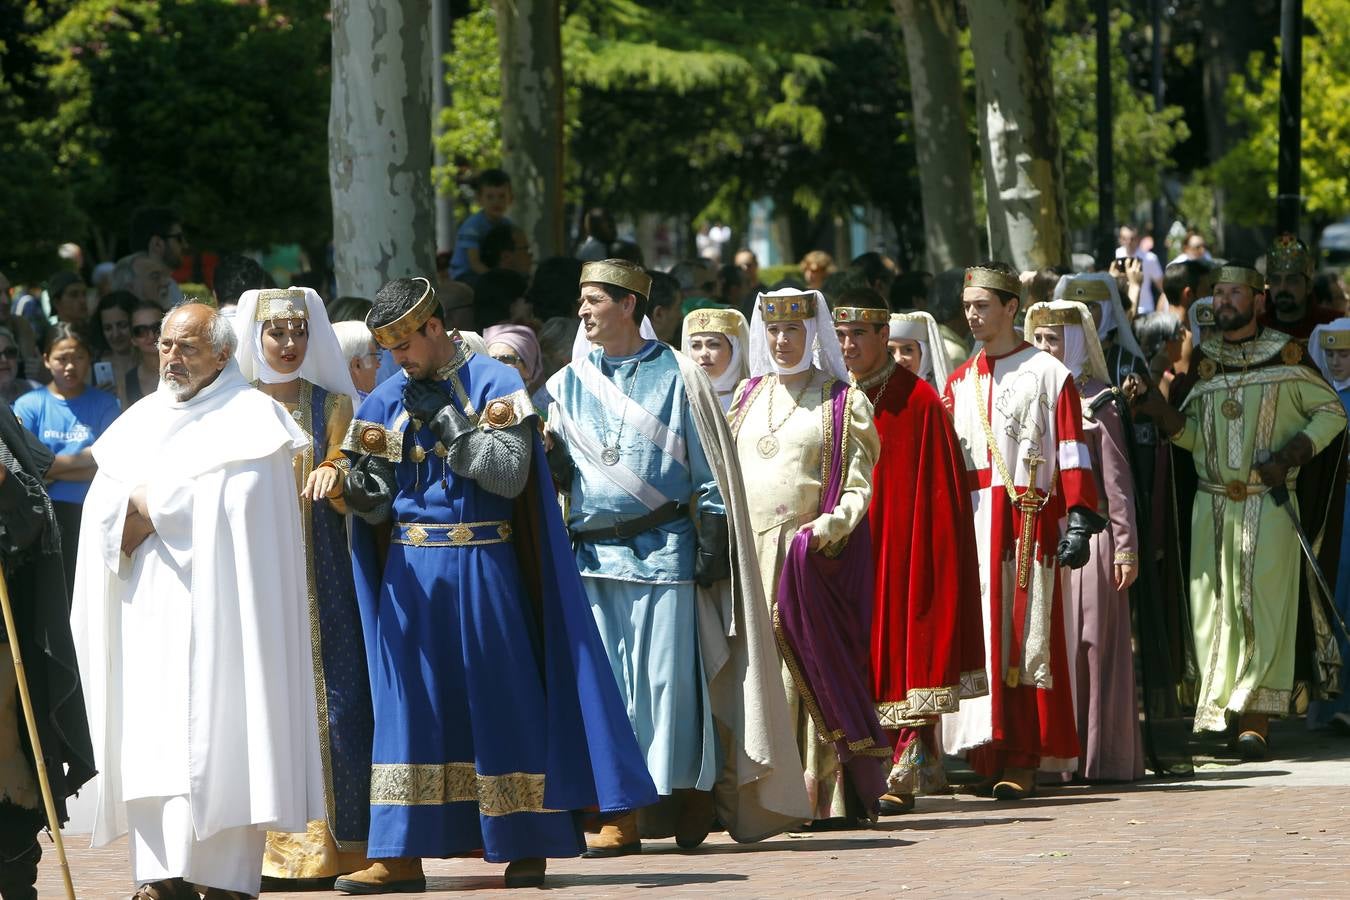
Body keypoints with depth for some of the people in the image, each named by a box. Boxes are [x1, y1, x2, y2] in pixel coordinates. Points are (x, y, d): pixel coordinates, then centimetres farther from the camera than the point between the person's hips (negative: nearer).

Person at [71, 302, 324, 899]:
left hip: (214, 604, -5)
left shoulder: (250, 417, 0)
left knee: (217, 733, -9)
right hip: (148, 606, 5)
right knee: (149, 735, -2)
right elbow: (102, 504, 11)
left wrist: (151, 502, -6)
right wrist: (130, 517, -11)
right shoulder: (140, 422, 18)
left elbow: (235, 501, -14)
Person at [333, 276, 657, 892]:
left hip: (482, 570, -3)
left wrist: (447, 422, -15)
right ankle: (400, 853, -1)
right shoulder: (388, 400, 8)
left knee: (499, 700, 1)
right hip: (411, 570, 3)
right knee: (408, 703, -1)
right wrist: (360, 488, -17)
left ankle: (526, 845, 9)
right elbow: (375, 505, 6)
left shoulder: (495, 384, -3)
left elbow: (510, 474, -13)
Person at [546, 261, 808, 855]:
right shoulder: (569, 384, 14)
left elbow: (708, 467, 2)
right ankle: (620, 812, 2)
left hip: (663, 553, -4)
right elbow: (558, 471, 15)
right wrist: (545, 451, -8)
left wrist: (712, 544, -5)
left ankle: (689, 803, 5)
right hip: (593, 555, 4)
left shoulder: (675, 377, 3)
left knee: (667, 677, -5)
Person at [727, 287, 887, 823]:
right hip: (750, 552, 4)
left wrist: (827, 529, -20)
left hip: (810, 553, -4)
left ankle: (821, 794, -7)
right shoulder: (748, 397, 18)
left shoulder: (841, 402, 4)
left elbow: (859, 487, -3)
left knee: (807, 672, -8)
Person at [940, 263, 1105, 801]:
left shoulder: (1046, 373, 2)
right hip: (970, 524, 5)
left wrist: (1079, 520, -12)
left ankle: (1024, 762, -6)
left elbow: (1072, 453, -3)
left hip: (1026, 523, -5)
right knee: (977, 634, -1)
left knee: (1025, 636, -6)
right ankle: (988, 756, 2)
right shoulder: (960, 382, 18)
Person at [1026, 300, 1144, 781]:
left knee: (1092, 647, -4)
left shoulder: (1099, 403, 0)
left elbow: (1118, 483, -3)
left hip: (1089, 537, -5)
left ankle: (1102, 755, -1)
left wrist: (1126, 547, -8)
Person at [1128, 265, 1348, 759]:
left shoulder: (1286, 355, 0)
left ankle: (1256, 719, -8)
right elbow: (1193, 435, 10)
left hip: (1269, 501, -4)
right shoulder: (1204, 360, 11)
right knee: (1215, 607, 1)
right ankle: (1217, 717, 6)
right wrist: (1156, 406, -8)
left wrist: (1288, 457, -10)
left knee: (1264, 604, -8)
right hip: (1213, 504, 4)